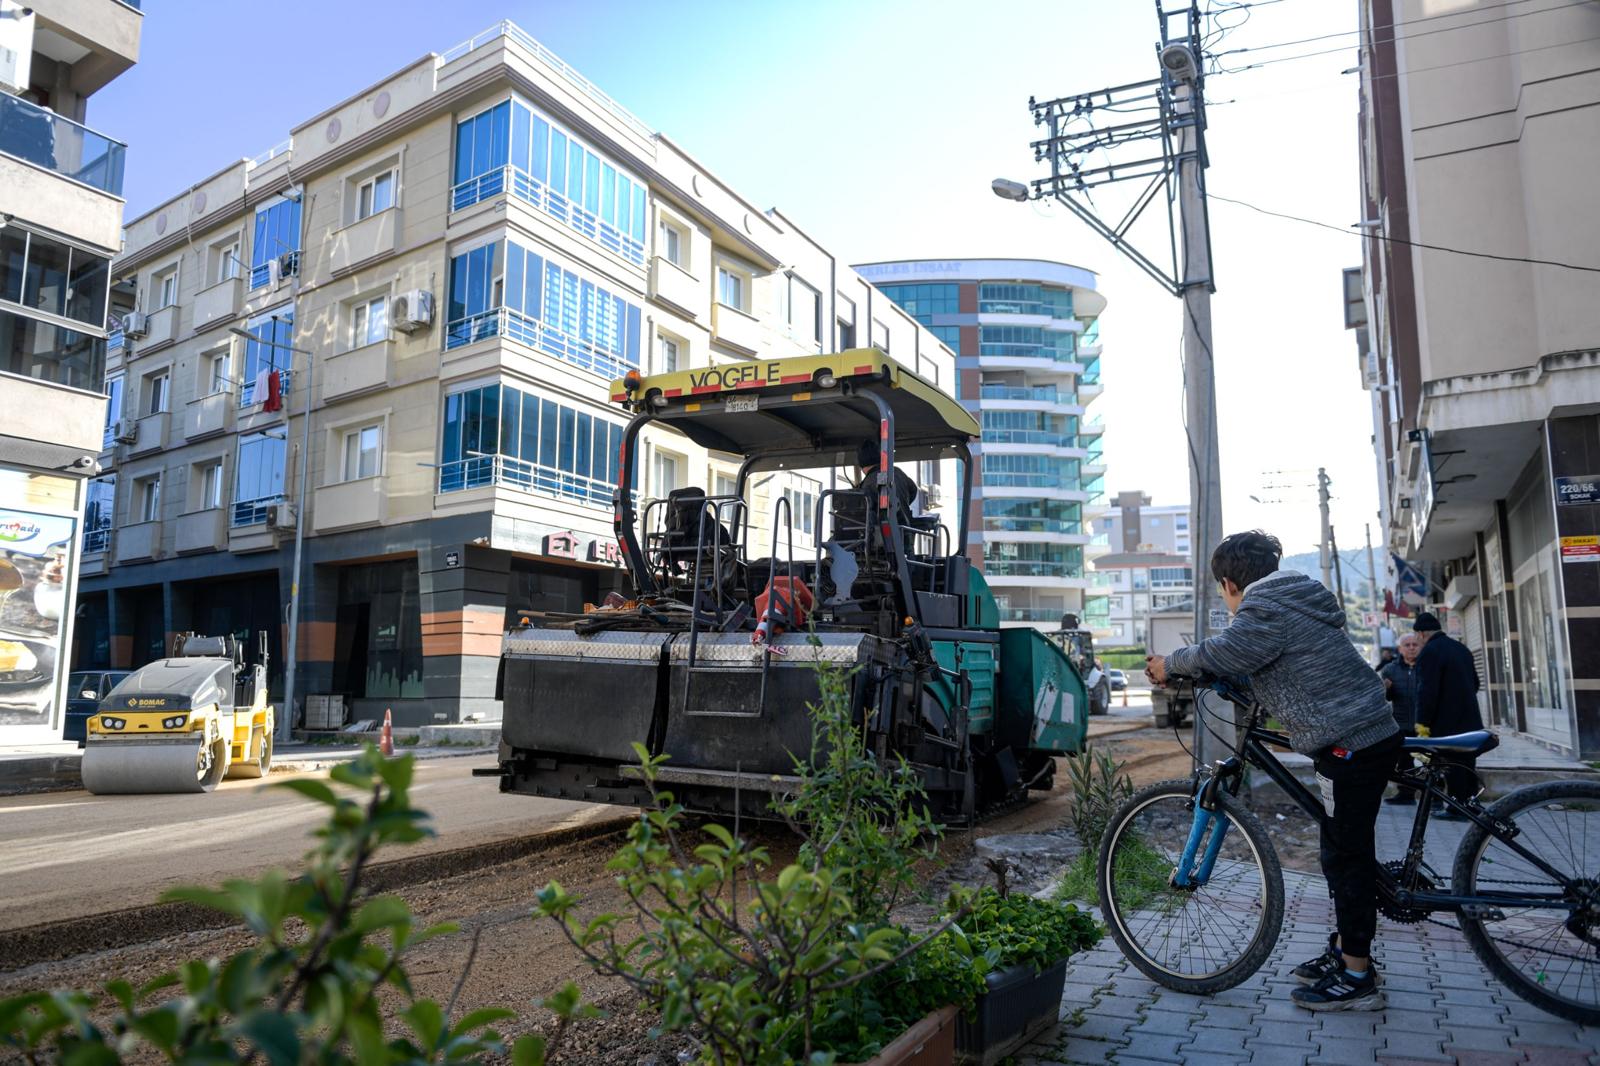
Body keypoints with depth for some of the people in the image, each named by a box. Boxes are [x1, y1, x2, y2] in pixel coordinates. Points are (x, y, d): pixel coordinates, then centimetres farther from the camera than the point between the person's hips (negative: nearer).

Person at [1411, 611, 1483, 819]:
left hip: (1447, 722, -9)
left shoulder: (1429, 652, -16)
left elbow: (1427, 691, -21)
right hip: (1470, 720, 9)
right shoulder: (1461, 647, 13)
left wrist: (1422, 724, -16)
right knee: (1467, 764, 14)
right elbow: (1475, 682, 21)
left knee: (1452, 765, -3)